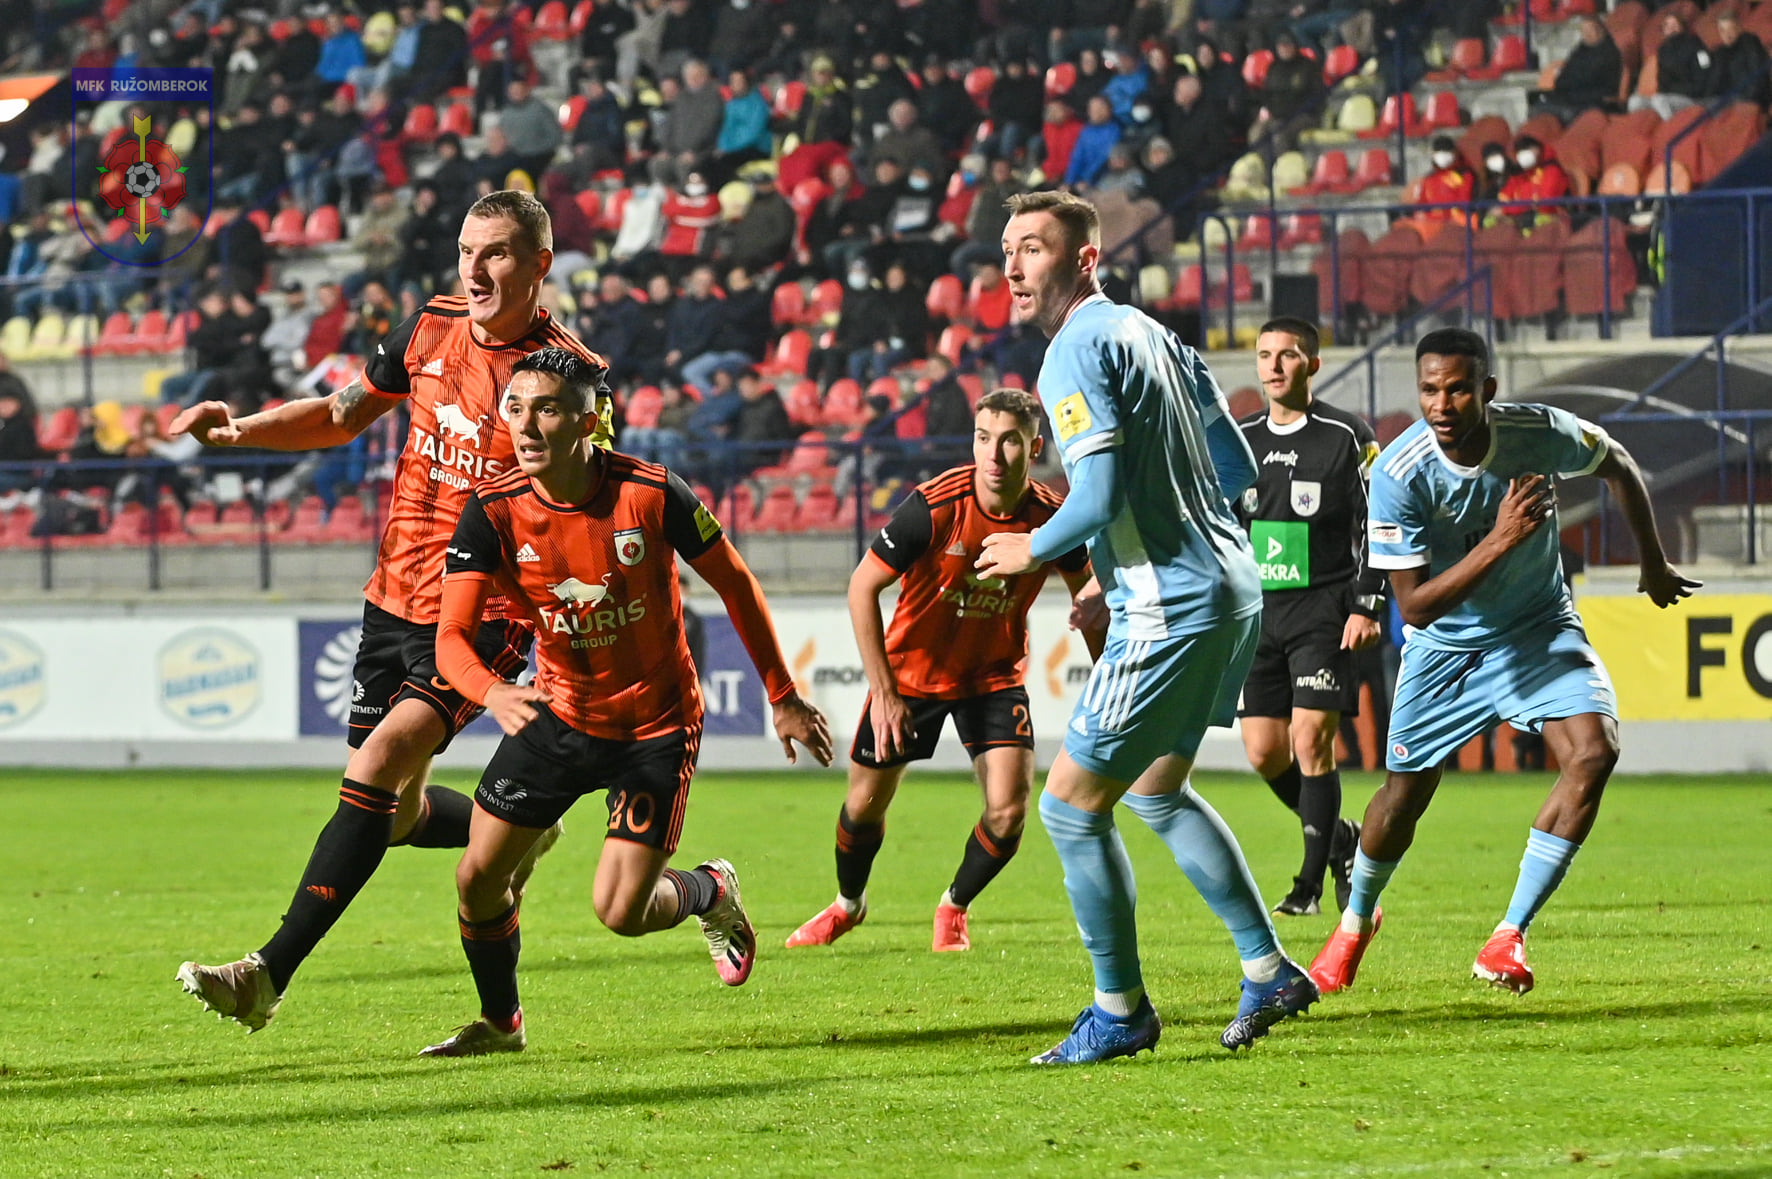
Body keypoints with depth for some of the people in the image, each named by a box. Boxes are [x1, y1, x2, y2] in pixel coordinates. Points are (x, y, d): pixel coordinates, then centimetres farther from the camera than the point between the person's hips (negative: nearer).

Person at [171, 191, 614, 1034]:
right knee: (394, 813, 11)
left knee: (379, 765, -22)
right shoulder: (428, 330, 3)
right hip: (394, 601, 7)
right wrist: (238, 431, 5)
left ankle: (270, 973, -24)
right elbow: (344, 415, 18)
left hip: (483, 616, -7)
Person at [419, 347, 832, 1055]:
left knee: (621, 912, -10)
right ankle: (500, 1022, 25)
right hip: (560, 713, 3)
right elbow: (451, 636, -21)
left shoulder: (653, 494, -22)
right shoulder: (494, 512, -16)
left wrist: (783, 698, 0)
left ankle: (711, 892, 26)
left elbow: (734, 583, -7)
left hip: (657, 724, -3)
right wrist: (493, 692, -44)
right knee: (478, 878, -2)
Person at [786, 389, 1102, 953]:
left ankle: (953, 907, 16)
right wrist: (883, 691, -19)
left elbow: (1087, 593, 4)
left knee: (1008, 810, -14)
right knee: (866, 802, 8)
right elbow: (862, 586, -19)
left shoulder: (1053, 518, -18)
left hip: (995, 672, 1)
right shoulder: (935, 506, -27)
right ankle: (848, 904, 39)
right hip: (911, 668, -1)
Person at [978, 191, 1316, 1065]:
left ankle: (1120, 1011, 8)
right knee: (1156, 791, 25)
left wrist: (1031, 551, -4)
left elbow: (1100, 497, -24)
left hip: (1169, 614, -10)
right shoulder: (1149, 333, 15)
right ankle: (1269, 971, 25)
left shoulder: (1077, 351, -14)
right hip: (1229, 591, 10)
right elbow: (1235, 467, 18)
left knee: (1072, 807, 0)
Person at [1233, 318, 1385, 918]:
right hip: (1259, 613, 5)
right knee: (1263, 750, 0)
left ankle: (1311, 883, -4)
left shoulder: (1348, 437, -3)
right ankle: (1338, 836, 24)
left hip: (1324, 609, -5)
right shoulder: (1239, 440, 11)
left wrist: (1367, 608, -11)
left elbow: (1374, 528, -4)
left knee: (1311, 740, -12)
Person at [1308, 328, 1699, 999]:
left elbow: (1618, 466, 3)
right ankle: (1356, 921, 39)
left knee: (1594, 751, -22)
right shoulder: (1400, 473, -28)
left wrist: (1653, 564, 11)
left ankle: (1509, 938, -11)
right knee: (1404, 793, 5)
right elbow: (1414, 606, -27)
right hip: (1444, 645, -1)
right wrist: (1499, 542, -38)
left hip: (1539, 629, 1)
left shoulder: (1541, 434, -22)